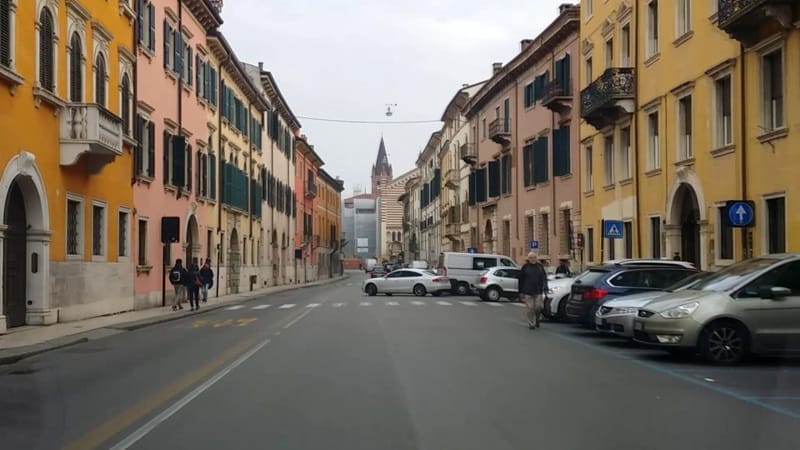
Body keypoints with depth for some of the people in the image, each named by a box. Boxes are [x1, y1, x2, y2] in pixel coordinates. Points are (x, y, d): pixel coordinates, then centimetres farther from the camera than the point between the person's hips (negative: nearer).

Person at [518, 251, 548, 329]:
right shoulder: (525, 267, 3)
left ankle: (537, 319, 26)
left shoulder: (540, 266, 9)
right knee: (530, 308, -2)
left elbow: (544, 278, 11)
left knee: (538, 307, -2)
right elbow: (521, 280, 5)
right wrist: (521, 291, 2)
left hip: (538, 291, 2)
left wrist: (545, 289, 2)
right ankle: (531, 324, 8)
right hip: (528, 292, -2)